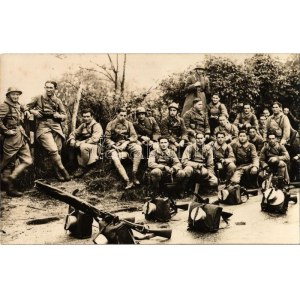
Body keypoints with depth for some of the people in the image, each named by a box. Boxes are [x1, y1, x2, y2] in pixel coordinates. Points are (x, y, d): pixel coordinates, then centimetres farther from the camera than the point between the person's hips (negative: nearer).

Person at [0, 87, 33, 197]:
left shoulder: (18, 106, 15)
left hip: (22, 137, 8)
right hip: (12, 138, -8)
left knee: (27, 161, 5)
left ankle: (10, 178, 8)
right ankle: (10, 188, 12)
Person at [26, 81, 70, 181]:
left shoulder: (58, 101, 15)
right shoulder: (38, 98, 7)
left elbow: (65, 116, 18)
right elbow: (27, 107, 15)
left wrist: (59, 116, -3)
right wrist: (33, 111, -5)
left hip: (56, 126, 3)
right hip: (43, 127, -3)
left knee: (58, 151, 2)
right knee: (53, 150, -22)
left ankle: (58, 173, 17)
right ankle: (62, 170, -9)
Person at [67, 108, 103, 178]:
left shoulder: (97, 126, -11)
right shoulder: (83, 125, 12)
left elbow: (94, 139, -25)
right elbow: (73, 133, 18)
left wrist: (80, 143, -25)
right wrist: (72, 140, -6)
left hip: (95, 148, -8)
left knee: (83, 146, -36)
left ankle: (84, 167, -14)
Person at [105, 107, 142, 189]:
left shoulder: (129, 124, 12)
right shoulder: (111, 124, 6)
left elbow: (134, 136, 3)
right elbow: (107, 139, 2)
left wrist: (126, 143, -14)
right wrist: (114, 146, -14)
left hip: (127, 144, 2)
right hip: (114, 145, -2)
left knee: (138, 148, -31)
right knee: (115, 158, -36)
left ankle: (134, 175, -29)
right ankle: (127, 181, -39)